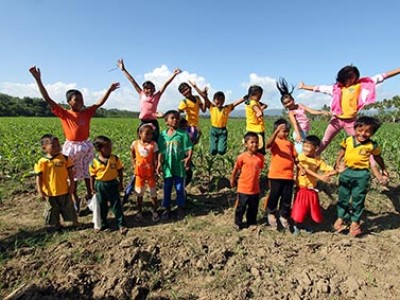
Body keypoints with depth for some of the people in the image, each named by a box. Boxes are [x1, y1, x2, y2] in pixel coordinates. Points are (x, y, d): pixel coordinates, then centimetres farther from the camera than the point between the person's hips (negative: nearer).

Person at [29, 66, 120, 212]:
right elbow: (48, 99, -13)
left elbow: (100, 103, -1)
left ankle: (89, 195, 31)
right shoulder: (64, 114, -7)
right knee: (72, 174, 11)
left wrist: (109, 90, -7)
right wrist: (38, 80, -20)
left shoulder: (87, 112, 1)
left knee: (87, 172, 15)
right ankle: (75, 199, 25)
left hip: (86, 146, 2)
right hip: (71, 147, -2)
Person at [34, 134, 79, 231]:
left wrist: (72, 184, -2)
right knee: (53, 209, 17)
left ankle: (75, 223, 34)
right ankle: (56, 225, 37)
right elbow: (39, 177, -6)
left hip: (64, 190, 1)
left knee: (68, 207, 17)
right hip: (50, 192, 0)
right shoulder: (42, 162, -11)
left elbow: (70, 172, 0)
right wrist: (40, 191, -8)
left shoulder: (65, 158, -7)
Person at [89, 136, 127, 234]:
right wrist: (92, 188, 2)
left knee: (116, 206, 4)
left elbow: (120, 171, -1)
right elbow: (92, 176, -1)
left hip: (113, 184, 0)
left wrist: (121, 184, -1)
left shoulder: (115, 159, -9)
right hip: (100, 185, 0)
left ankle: (121, 225, 13)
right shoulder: (95, 162, -10)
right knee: (102, 207, 15)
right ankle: (103, 224, 34)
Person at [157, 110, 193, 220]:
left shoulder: (183, 133, -7)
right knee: (167, 189, 13)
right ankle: (167, 208, 31)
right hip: (167, 166, 2)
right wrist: (159, 163, -5)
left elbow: (189, 148, -11)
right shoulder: (163, 134, 1)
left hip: (179, 166, -2)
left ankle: (180, 208, 29)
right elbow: (161, 151, 3)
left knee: (180, 188, 11)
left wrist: (189, 158, -28)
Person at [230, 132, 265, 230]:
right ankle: (238, 223, 29)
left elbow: (260, 169, 9)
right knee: (241, 207, 10)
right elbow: (236, 169, -2)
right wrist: (232, 180, 7)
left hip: (255, 188, 3)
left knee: (254, 208, 18)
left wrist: (256, 178, 10)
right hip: (243, 188, -3)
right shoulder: (242, 157, -14)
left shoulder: (260, 157, -5)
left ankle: (251, 222, 37)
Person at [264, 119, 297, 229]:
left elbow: (295, 157, 17)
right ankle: (271, 213, 32)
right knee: (274, 196, 8)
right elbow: (268, 144, -28)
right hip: (276, 175, -4)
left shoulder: (290, 143, 14)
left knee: (287, 198, 11)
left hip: (289, 175, 5)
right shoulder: (275, 141, -3)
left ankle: (283, 215, 29)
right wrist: (277, 131, -40)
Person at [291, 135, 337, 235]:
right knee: (299, 212, -1)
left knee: (313, 212, 15)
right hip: (302, 189, -4)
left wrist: (326, 175, -24)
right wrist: (320, 177, -33)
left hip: (312, 190, 4)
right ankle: (296, 226, 27)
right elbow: (307, 170, -23)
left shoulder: (318, 160, 0)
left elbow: (332, 171, -3)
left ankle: (303, 224, 41)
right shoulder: (301, 156, -12)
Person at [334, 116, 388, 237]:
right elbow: (342, 151, 13)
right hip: (346, 172, 3)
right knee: (343, 197, 13)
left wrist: (383, 170, 19)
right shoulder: (348, 140, -4)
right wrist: (338, 163, 2)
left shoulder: (372, 146, -9)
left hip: (361, 175, -3)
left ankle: (355, 222, 23)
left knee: (358, 199, 7)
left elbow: (378, 157, 8)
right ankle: (340, 218, 28)